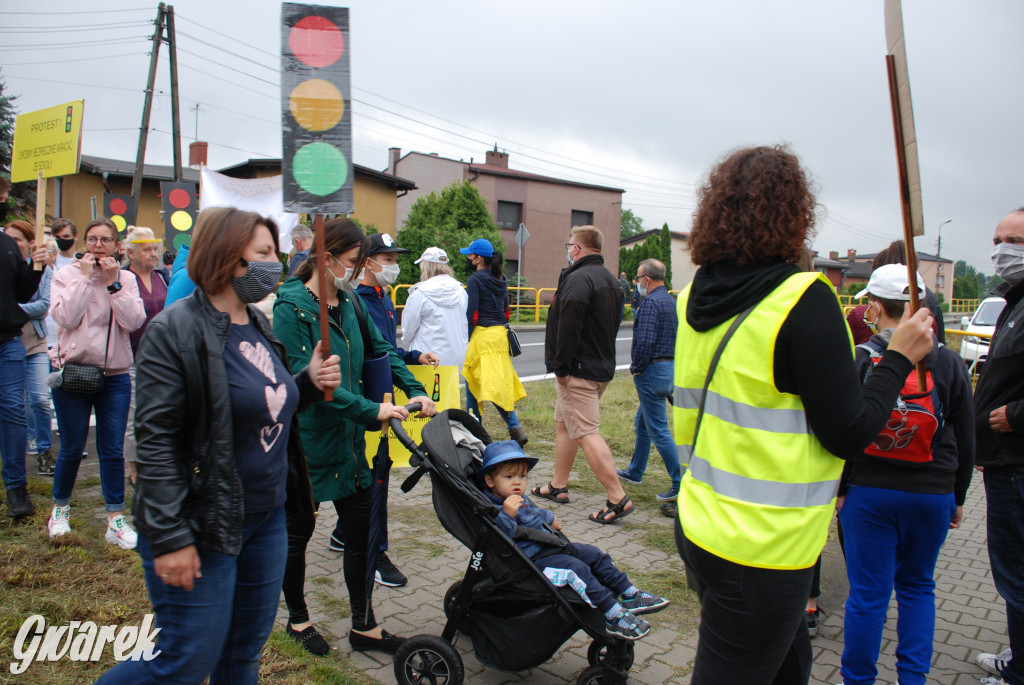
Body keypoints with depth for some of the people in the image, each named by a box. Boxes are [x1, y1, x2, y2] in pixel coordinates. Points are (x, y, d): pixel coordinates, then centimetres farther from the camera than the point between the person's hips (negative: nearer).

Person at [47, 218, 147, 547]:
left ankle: (116, 519, 13)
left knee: (113, 449, 4)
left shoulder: (126, 279, 5)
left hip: (115, 376, 1)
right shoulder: (67, 274, 1)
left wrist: (112, 282, -12)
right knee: (72, 449, 8)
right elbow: (65, 317, -15)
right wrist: (85, 276, -12)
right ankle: (60, 508, 32)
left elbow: (133, 321, -10)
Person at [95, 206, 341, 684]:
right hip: (203, 527, -8)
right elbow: (156, 443, -19)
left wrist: (309, 384, -1)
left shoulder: (259, 326, 9)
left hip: (268, 520, 8)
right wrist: (170, 537, -20)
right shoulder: (176, 331, -16)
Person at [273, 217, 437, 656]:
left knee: (360, 530, 11)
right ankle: (298, 619, 35)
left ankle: (364, 626, 26)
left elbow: (381, 350, 13)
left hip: (347, 438, 7)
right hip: (306, 441, -6)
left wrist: (414, 390, -1)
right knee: (298, 532, 13)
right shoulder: (291, 307, -16)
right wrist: (371, 410, -28)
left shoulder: (349, 302, 6)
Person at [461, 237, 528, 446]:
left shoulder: (475, 280, -10)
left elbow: (471, 313, -14)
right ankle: (515, 427, 3)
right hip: (501, 335, 8)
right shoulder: (501, 280, 12)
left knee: (472, 384, 4)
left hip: (482, 335, -7)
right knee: (500, 382, 12)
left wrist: (464, 340, -8)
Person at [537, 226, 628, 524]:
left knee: (586, 433, -9)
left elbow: (568, 327, -24)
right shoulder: (611, 281, 16)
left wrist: (561, 367, -18)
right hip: (603, 366, 10)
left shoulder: (578, 278, -16)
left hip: (578, 370, -10)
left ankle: (618, 498, -9)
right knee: (564, 423, 19)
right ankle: (558, 486, 29)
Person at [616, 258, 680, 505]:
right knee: (642, 423, 21)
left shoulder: (651, 302, -16)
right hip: (670, 366, 10)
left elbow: (645, 341, -25)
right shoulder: (671, 301, 14)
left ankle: (681, 484, -3)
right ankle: (634, 472, 33)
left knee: (658, 430, -5)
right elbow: (677, 337, 18)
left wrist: (637, 368, -10)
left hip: (652, 371, -10)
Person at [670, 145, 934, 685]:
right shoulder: (803, 300, -19)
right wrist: (900, 358, -1)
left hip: (699, 526, 7)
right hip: (761, 550, -7)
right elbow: (849, 434, -16)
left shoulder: (696, 295, 3)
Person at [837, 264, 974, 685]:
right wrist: (957, 496, 15)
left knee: (868, 593, 6)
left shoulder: (856, 359, -9)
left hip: (868, 492, -2)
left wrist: (837, 487, 1)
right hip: (932, 493, 3)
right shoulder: (949, 362, 0)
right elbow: (965, 439, 6)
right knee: (917, 587, 19)